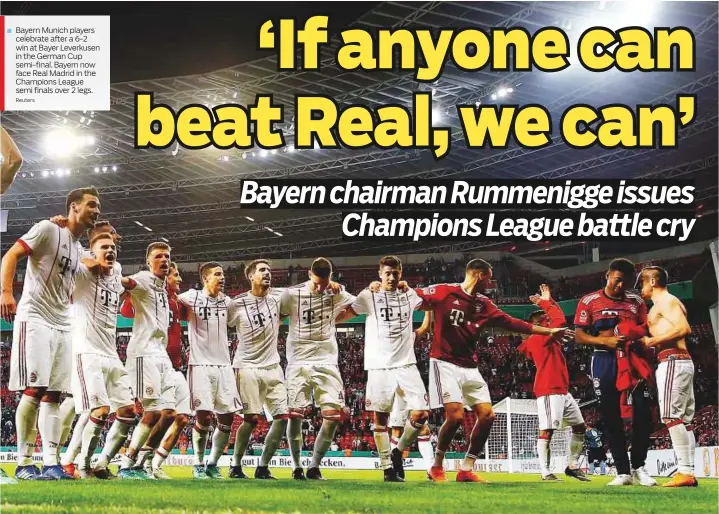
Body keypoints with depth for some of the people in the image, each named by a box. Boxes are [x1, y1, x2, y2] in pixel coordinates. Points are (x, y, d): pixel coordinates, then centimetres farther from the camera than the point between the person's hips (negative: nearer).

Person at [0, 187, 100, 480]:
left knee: (53, 394, 4)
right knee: (34, 389, -13)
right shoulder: (48, 230, -6)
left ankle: (51, 463, 3)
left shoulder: (79, 250, 18)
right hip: (35, 319, -8)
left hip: (62, 326, 8)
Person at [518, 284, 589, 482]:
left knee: (580, 426, 14)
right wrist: (546, 303, -7)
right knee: (547, 430, -12)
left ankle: (573, 466, 17)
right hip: (549, 391, -11)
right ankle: (546, 472, -15)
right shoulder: (539, 337, -9)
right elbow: (561, 320, -17)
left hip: (562, 391, 11)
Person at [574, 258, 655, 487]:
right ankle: (623, 472, 6)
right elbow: (580, 336, 0)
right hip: (605, 362, -2)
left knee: (643, 414, -6)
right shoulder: (589, 301, 3)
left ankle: (638, 468, 9)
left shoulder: (636, 301, 11)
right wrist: (606, 341, -15)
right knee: (611, 418, 0)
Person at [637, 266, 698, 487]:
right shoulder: (668, 303, 25)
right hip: (683, 361, 11)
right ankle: (688, 472, 5)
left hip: (672, 361, -11)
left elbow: (684, 328, -20)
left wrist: (651, 341, -17)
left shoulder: (664, 301, -5)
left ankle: (685, 472, -21)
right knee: (684, 419, 7)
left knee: (672, 415, -15)